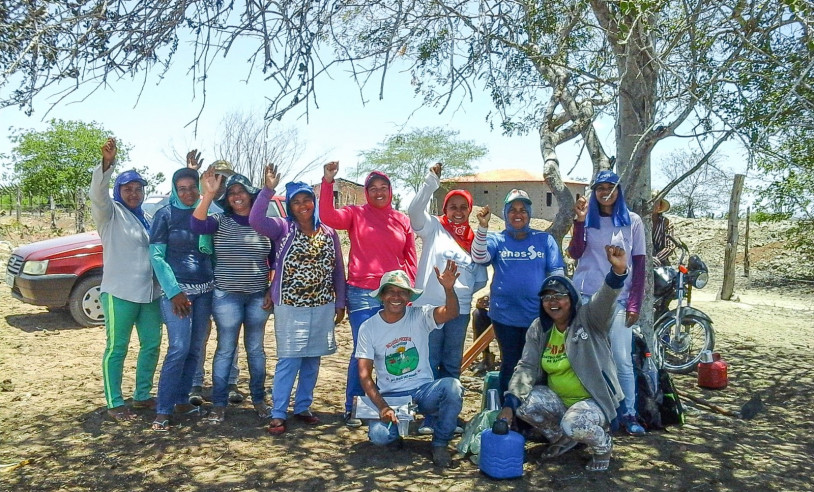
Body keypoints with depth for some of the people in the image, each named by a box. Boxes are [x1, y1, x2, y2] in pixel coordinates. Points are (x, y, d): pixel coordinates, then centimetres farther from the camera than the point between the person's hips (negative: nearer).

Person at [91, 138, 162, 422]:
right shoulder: (111, 212, -3)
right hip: (120, 292, -7)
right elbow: (98, 193, -24)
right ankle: (115, 404, 9)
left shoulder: (146, 217, 16)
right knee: (117, 348, 0)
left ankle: (142, 396, 26)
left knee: (151, 345, 12)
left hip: (149, 292, 7)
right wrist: (107, 163, -40)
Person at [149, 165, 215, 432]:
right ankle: (163, 411, -3)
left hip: (205, 289, 5)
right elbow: (156, 256, -7)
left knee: (195, 349, 9)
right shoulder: (165, 214, -3)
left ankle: (182, 399, 22)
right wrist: (174, 292, -12)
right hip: (177, 289, -5)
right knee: (178, 349, -10)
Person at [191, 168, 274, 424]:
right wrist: (209, 194, -32)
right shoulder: (221, 222, -2)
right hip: (227, 296, -2)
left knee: (255, 349, 12)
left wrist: (271, 291, 3)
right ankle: (219, 404, 16)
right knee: (225, 350, 5)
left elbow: (275, 263, 10)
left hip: (258, 296, 2)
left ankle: (259, 399, 26)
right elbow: (197, 225, -24)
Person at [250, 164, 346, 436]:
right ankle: (278, 415, 8)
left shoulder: (329, 233, 6)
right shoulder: (283, 228, -2)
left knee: (312, 360, 11)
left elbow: (338, 271, 9)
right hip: (290, 307, -4)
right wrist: (268, 189, -28)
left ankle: (302, 408, 26)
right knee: (289, 360, -4)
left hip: (323, 307, 4)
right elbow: (255, 220, -22)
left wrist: (340, 304, 8)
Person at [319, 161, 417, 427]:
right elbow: (327, 216, -15)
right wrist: (327, 181, -22)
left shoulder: (402, 220, 10)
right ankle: (352, 408, 15)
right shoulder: (356, 214, 3)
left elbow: (410, 260, 12)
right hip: (362, 294, -3)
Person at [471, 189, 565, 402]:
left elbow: (557, 272, 6)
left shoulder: (545, 239, 6)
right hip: (505, 315, 0)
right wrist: (483, 227, -27)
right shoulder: (496, 240, 4)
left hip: (538, 315, 1)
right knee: (510, 364, 10)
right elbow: (479, 257, -16)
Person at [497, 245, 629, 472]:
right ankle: (562, 438, 10)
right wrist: (509, 404, -21)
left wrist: (618, 272, -55)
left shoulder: (588, 319, -12)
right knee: (523, 405, -19)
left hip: (594, 399, -5)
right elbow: (527, 367, -7)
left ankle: (602, 443, 5)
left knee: (574, 424, -33)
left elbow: (605, 300, -33)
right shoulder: (538, 329, 0)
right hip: (557, 398, 5)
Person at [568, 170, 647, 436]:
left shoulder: (632, 221, 5)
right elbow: (575, 253, -6)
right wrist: (580, 221, -17)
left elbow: (640, 265, 3)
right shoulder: (588, 219, 8)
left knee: (622, 358, -5)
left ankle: (628, 414, 6)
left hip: (618, 299, -1)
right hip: (584, 295, 1)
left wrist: (634, 304, -4)